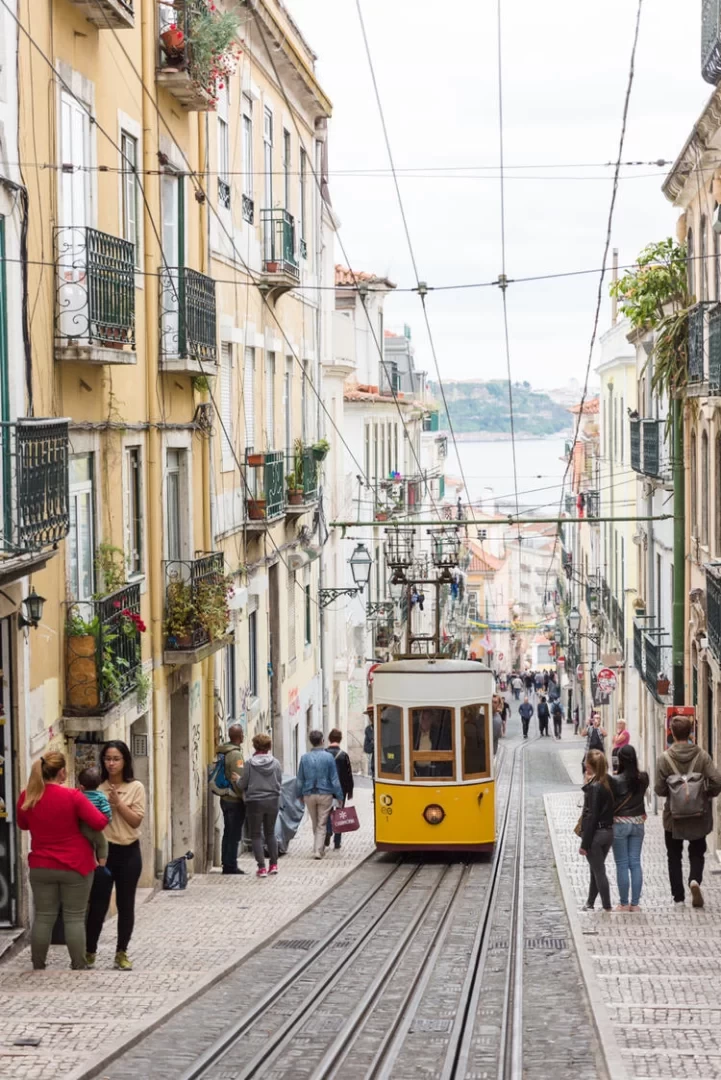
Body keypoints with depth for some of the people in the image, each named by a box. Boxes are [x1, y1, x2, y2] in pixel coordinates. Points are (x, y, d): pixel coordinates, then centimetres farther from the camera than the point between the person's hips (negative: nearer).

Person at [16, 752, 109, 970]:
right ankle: (78, 969, 5)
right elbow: (100, 823, -12)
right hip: (75, 866, -3)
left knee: (43, 917, 9)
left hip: (41, 867, 3)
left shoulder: (27, 797, -2)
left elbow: (22, 825, 16)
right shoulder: (72, 796, -15)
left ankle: (37, 969, 13)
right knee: (74, 918, 3)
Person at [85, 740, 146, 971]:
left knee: (125, 904, 7)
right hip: (103, 851, 0)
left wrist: (118, 802, -17)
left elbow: (136, 821, -6)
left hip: (128, 852, 0)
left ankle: (122, 952, 18)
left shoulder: (135, 788, -1)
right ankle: (89, 952, 11)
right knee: (97, 903, 0)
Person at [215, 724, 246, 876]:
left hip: (225, 798, 9)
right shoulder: (235, 754, -17)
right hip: (235, 800, -9)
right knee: (234, 834, -4)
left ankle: (226, 863, 20)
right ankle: (231, 865, -3)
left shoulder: (221, 752, 11)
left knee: (228, 833, 16)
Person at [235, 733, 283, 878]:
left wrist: (237, 779, 14)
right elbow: (280, 783, 2)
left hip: (255, 802, -3)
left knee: (256, 835, 5)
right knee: (270, 833, 19)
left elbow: (242, 785, -7)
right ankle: (273, 864, 18)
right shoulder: (275, 763, -4)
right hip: (272, 802, 3)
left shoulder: (249, 763, -12)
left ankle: (261, 867, -1)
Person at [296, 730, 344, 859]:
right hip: (325, 794, -2)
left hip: (309, 795, 2)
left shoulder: (304, 758, -1)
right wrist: (339, 796, -1)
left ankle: (320, 848, 29)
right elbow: (335, 779, -6)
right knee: (321, 824, 2)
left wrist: (300, 795, 16)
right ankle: (318, 850, -6)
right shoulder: (328, 757, -8)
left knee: (314, 823, 17)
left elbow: (300, 779, 5)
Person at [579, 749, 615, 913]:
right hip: (609, 832, 8)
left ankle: (607, 906, 3)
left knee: (598, 871, 1)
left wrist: (585, 843, -15)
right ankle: (590, 903, 33)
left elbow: (591, 817, -18)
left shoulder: (594, 787, -18)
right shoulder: (608, 784, 3)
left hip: (596, 833, -8)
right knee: (596, 869, 21)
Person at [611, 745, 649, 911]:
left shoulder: (615, 781, -17)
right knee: (635, 863, 9)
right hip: (638, 823, 4)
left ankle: (624, 904, 9)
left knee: (622, 864, 4)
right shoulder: (643, 779, -5)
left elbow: (610, 804, -11)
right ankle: (635, 903, 11)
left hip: (620, 824, -4)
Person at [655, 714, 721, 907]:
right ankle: (695, 879, -14)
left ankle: (678, 896, 12)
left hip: (674, 816, -1)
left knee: (674, 855, 13)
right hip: (699, 816, 1)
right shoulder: (702, 755, -9)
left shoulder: (665, 758, -12)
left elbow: (659, 789, -12)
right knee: (697, 853, 14)